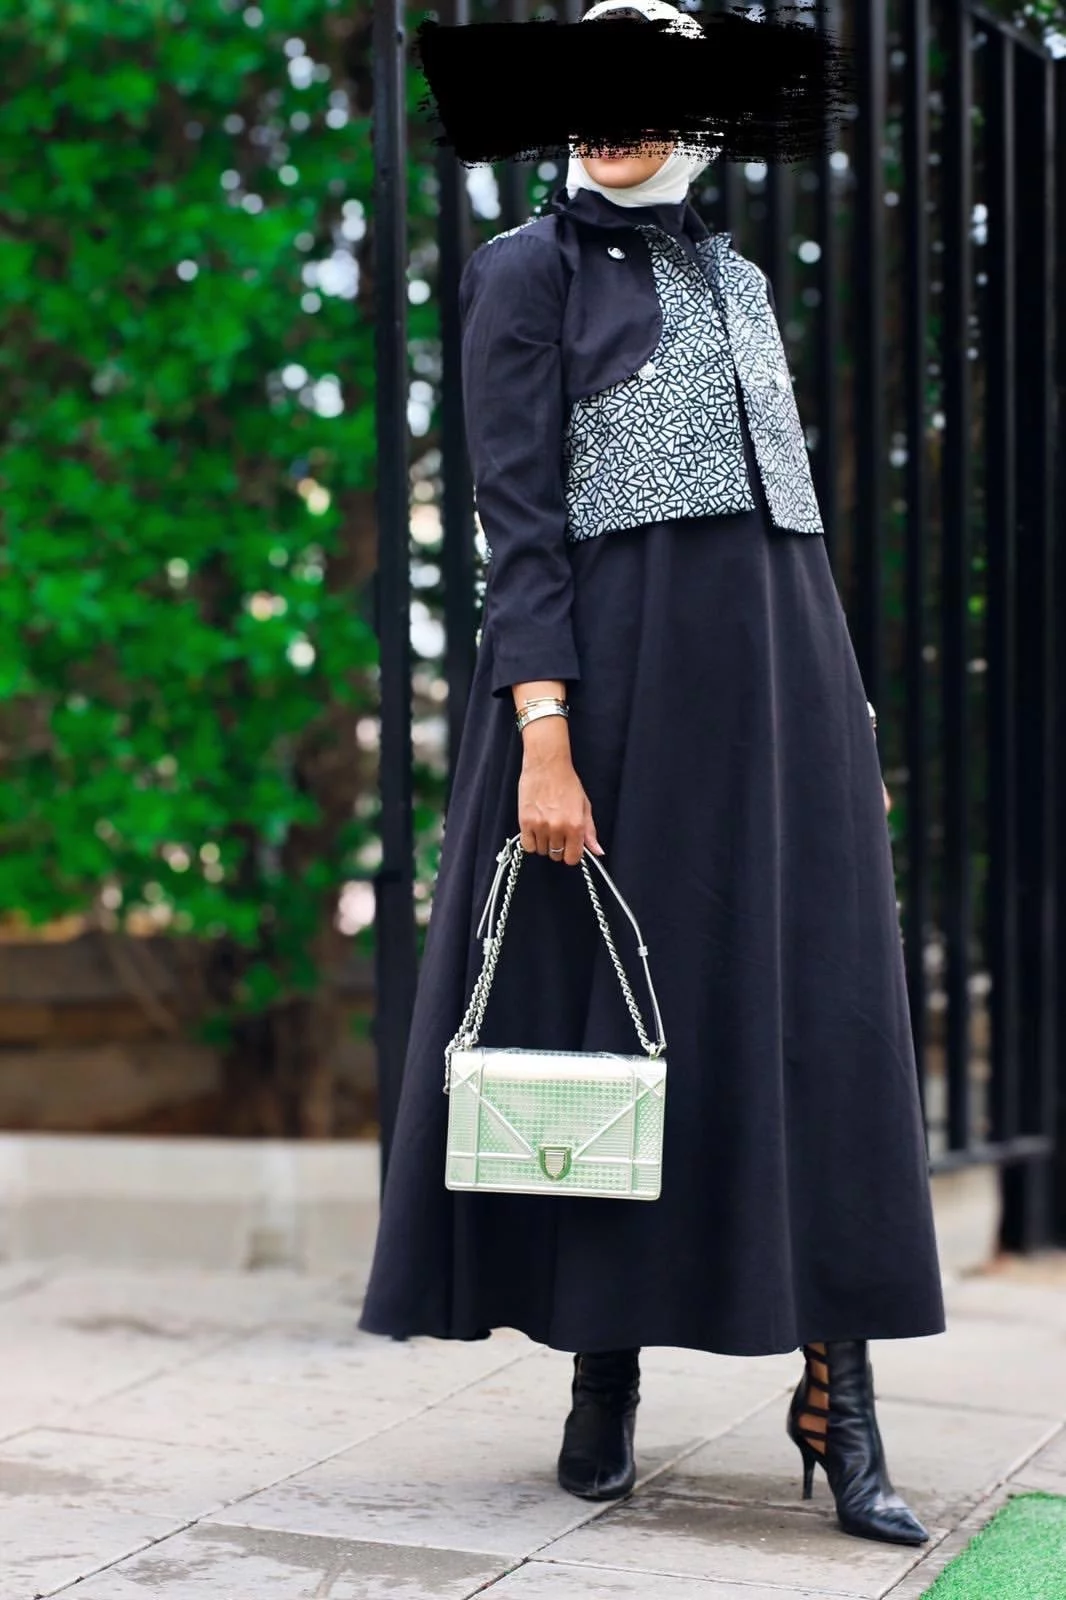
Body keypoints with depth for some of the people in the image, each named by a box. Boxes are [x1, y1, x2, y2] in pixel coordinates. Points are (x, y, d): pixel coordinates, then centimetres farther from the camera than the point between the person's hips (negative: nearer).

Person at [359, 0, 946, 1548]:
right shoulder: (531, 270, 3)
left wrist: (845, 720, 15)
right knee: (612, 1003, -1)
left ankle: (837, 1390, -1)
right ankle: (605, 1377, 10)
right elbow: (517, 514, -7)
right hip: (616, 666, -5)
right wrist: (543, 737, -17)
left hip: (779, 667, 5)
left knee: (816, 1011, -2)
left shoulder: (738, 279, 20)